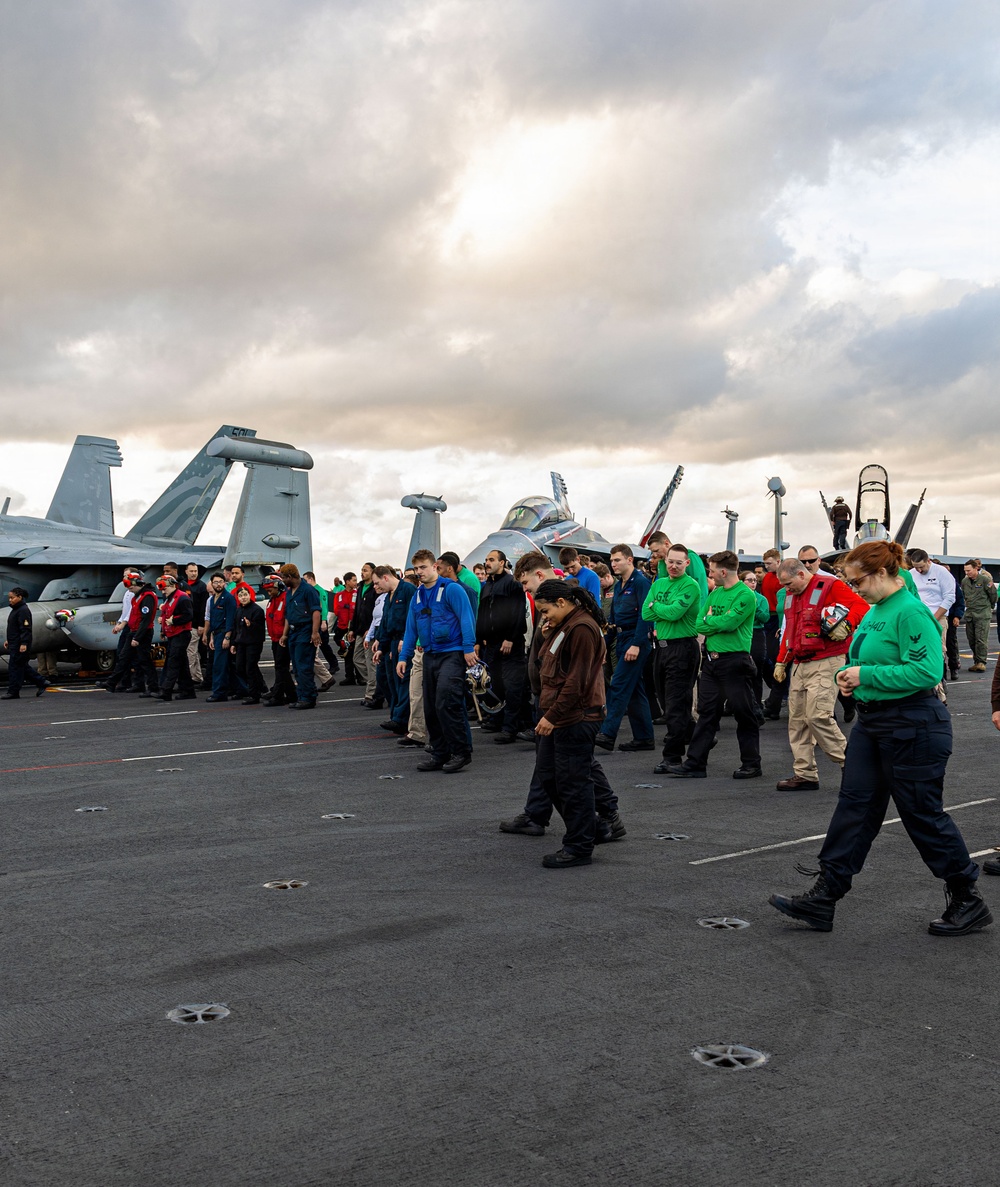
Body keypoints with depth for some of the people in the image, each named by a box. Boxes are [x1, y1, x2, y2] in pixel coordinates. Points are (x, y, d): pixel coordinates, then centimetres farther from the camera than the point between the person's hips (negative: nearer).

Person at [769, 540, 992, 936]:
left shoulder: (911, 613, -19)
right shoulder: (874, 611, 11)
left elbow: (928, 671, -27)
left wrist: (867, 675, -22)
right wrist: (852, 676, 4)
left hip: (912, 728, -9)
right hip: (872, 723, 9)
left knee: (923, 815, 2)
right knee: (854, 805, 7)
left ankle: (969, 903, 20)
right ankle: (823, 898, 10)